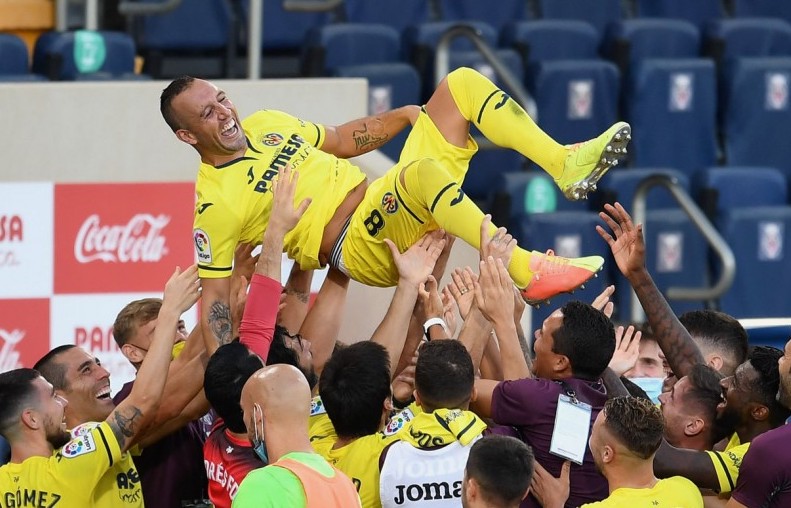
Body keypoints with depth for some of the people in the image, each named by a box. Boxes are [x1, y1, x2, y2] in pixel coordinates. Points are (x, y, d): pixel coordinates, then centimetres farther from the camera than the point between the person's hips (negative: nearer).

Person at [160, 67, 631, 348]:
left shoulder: (266, 124, 16)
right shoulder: (215, 201, -6)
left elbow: (340, 140, 30)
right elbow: (214, 294, -8)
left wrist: (403, 116, 18)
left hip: (387, 200, 9)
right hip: (361, 246, -9)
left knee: (462, 82, 1)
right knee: (423, 172, -40)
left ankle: (567, 165, -10)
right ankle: (528, 272, -38)